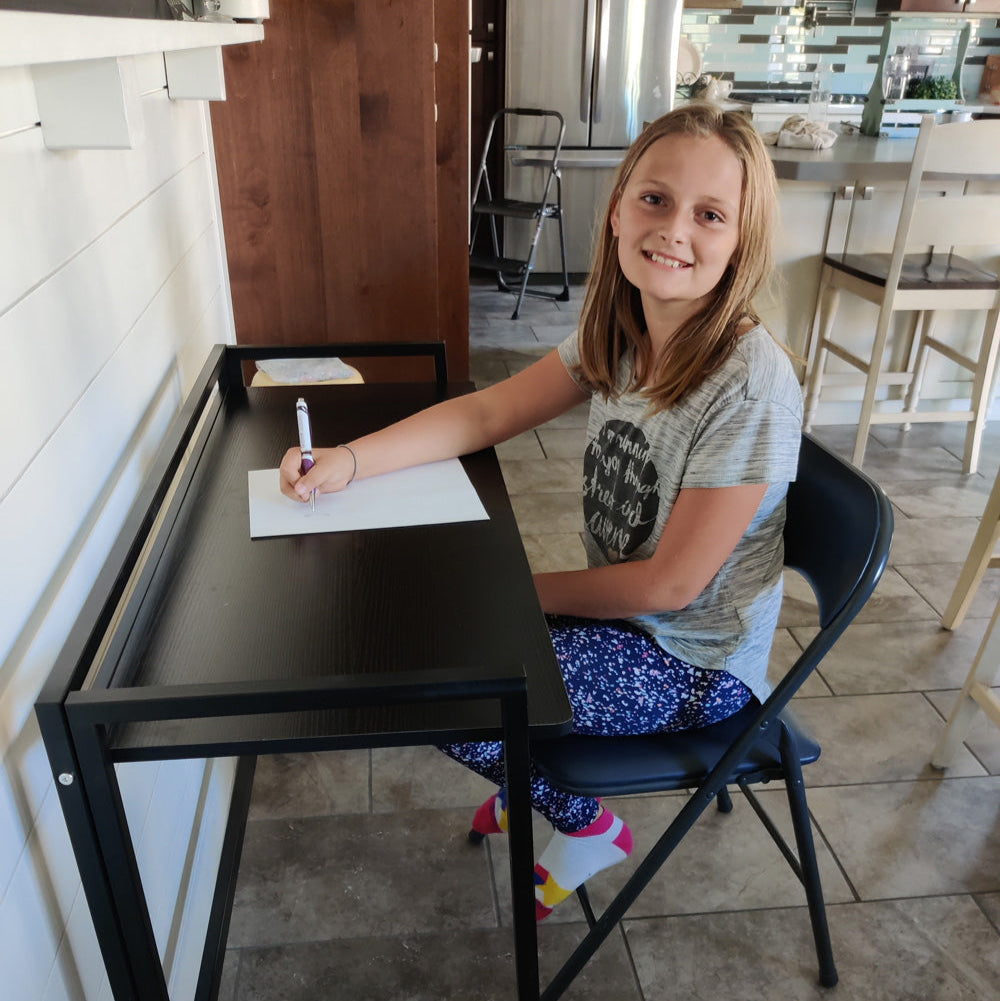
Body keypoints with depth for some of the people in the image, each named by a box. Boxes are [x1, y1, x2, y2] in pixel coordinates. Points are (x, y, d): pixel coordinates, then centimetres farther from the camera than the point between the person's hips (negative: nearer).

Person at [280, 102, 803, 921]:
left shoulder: (751, 385, -30)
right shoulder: (615, 335, -7)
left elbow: (670, 584, -24)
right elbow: (489, 413, -3)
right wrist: (347, 461, -16)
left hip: (696, 660, -7)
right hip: (625, 609, 7)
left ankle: (586, 828, 17)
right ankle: (534, 782, 32)